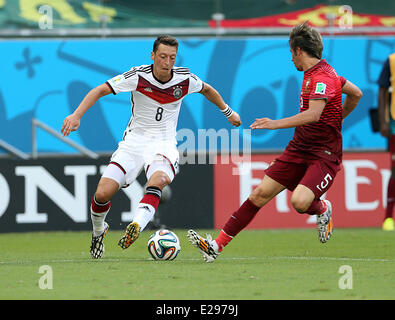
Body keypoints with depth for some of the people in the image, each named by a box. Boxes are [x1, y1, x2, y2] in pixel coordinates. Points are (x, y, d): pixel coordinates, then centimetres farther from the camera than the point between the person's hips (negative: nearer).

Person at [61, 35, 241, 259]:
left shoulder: (185, 79, -5)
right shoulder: (138, 76, -12)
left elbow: (207, 89, 19)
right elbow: (100, 91, -13)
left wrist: (228, 112, 28)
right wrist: (77, 115, -25)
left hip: (164, 143, 0)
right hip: (135, 139, 0)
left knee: (159, 179, -37)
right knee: (103, 193, -13)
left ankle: (137, 225, -55)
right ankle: (98, 231, 19)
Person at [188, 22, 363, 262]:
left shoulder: (322, 77, -18)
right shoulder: (314, 73, 13)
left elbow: (314, 115, -34)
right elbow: (356, 94, 25)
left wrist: (276, 124, -38)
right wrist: (337, 120, 30)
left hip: (324, 155, -9)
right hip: (299, 149, 9)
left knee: (300, 201, -30)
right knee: (261, 193, -1)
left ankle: (323, 209, 8)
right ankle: (217, 245, -1)